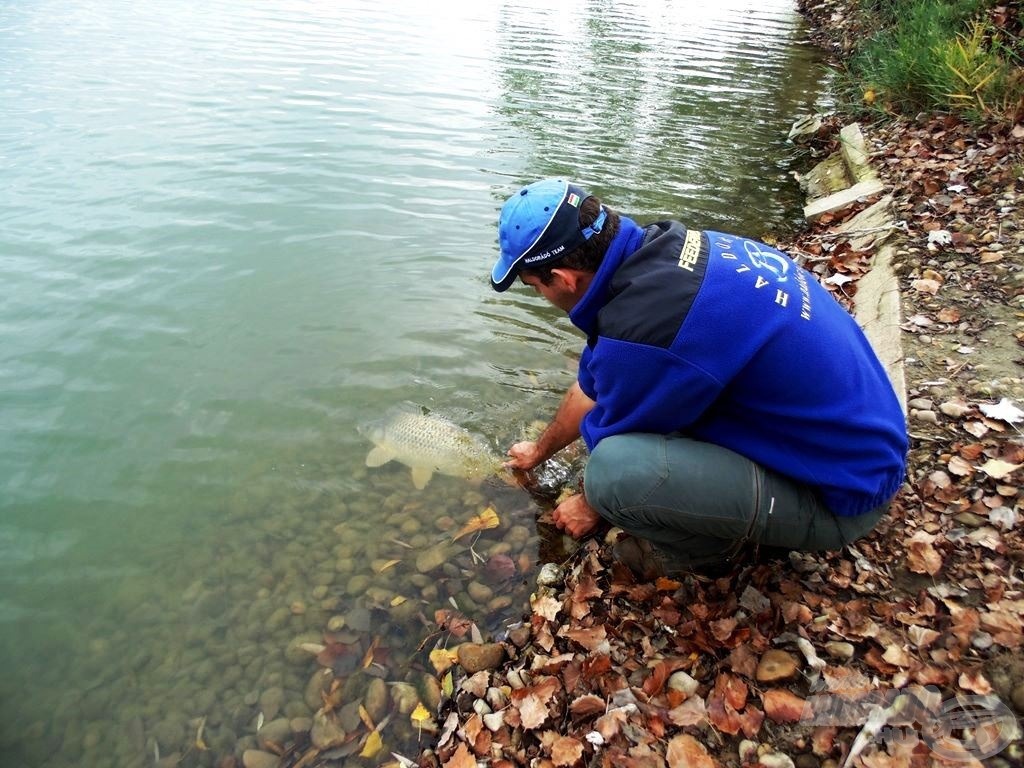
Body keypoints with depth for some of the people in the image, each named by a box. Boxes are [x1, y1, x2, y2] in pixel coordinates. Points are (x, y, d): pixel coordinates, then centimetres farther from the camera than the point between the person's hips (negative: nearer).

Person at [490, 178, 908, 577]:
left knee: (612, 470, -28)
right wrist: (539, 450, 26)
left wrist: (590, 505, 12)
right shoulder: (658, 248, -3)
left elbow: (614, 454, -11)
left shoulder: (640, 326, -31)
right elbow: (592, 385, 12)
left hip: (843, 489, -8)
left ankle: (731, 540, 3)